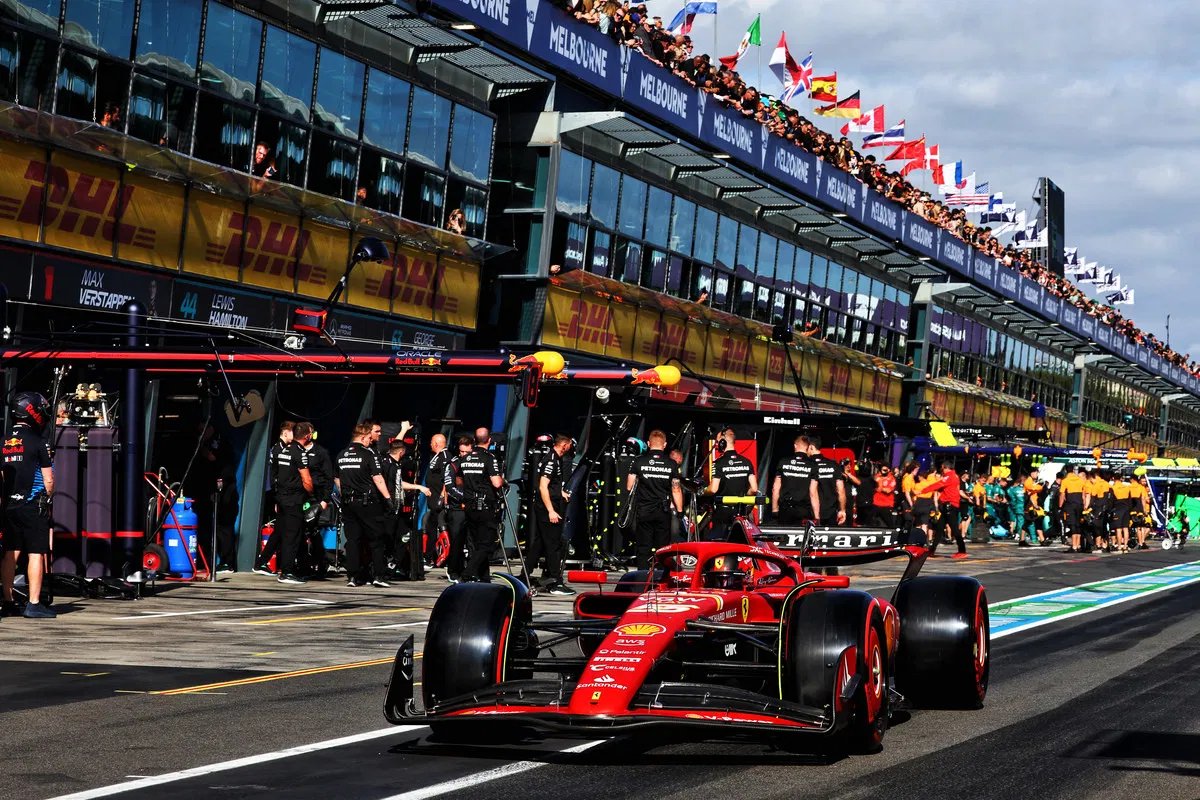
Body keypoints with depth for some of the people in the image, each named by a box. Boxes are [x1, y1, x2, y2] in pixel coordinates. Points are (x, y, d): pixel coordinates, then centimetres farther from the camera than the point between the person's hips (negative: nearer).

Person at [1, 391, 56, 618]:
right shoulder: (37, 442, -10)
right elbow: (48, 479, -9)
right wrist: (48, 498, 8)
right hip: (32, 505, -6)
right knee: (36, 554, -3)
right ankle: (34, 604, -4)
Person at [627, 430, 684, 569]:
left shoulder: (639, 461, -2)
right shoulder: (671, 464, -2)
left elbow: (629, 487, 0)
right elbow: (676, 490, -2)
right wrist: (680, 511, 6)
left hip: (643, 511, 0)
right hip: (663, 511, 0)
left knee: (643, 548, 4)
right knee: (663, 548, 6)